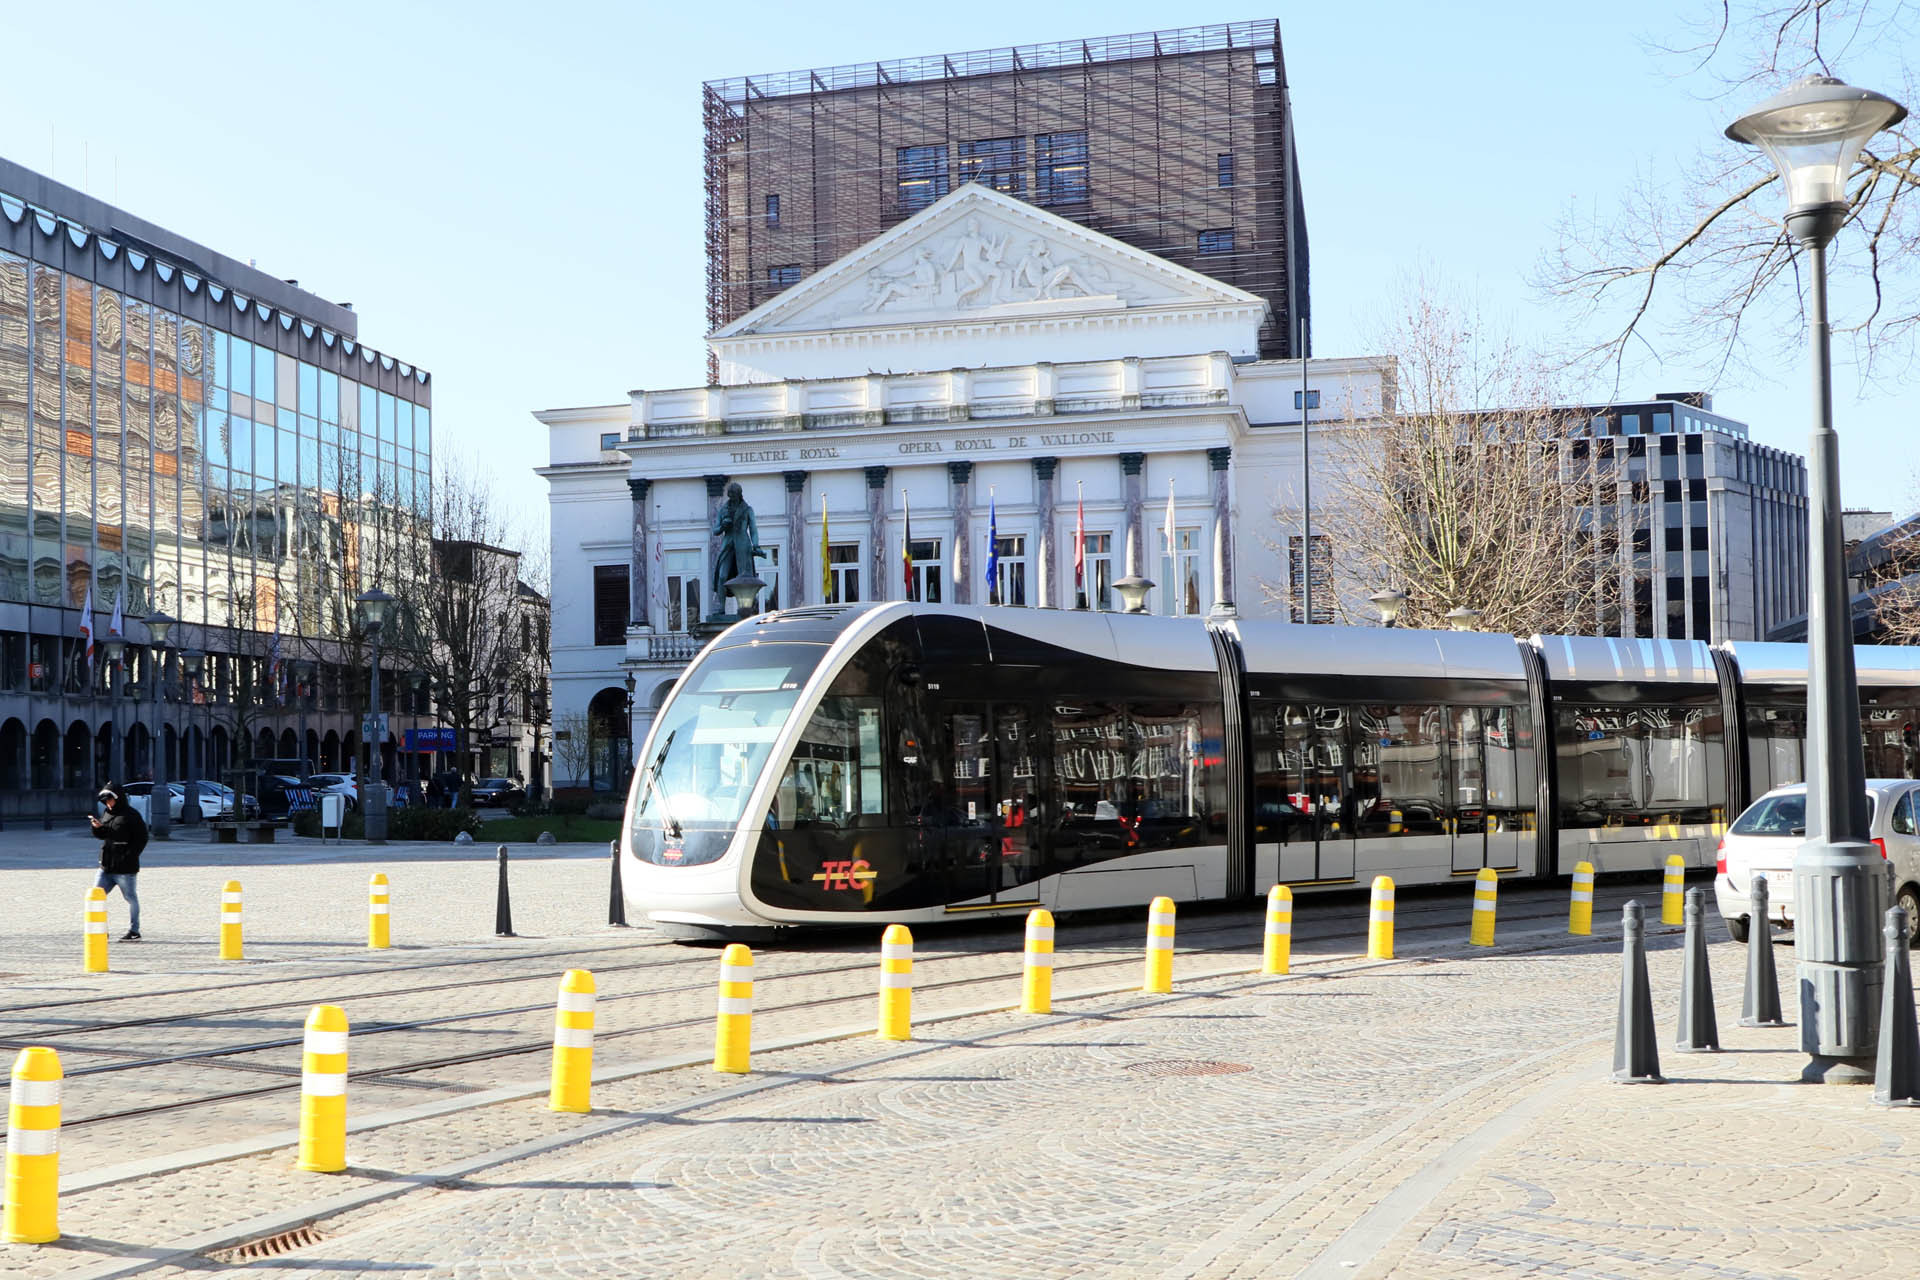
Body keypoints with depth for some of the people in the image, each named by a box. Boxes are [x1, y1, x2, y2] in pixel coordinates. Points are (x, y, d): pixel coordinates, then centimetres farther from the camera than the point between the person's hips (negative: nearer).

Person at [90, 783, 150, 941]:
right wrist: (98, 828, 1)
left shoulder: (131, 815, -9)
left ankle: (134, 931, 9)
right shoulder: (108, 814, 15)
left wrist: (129, 857, -19)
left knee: (131, 898, 2)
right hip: (106, 867, 8)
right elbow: (102, 836, 24)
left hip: (125, 868, -8)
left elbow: (142, 839, -13)